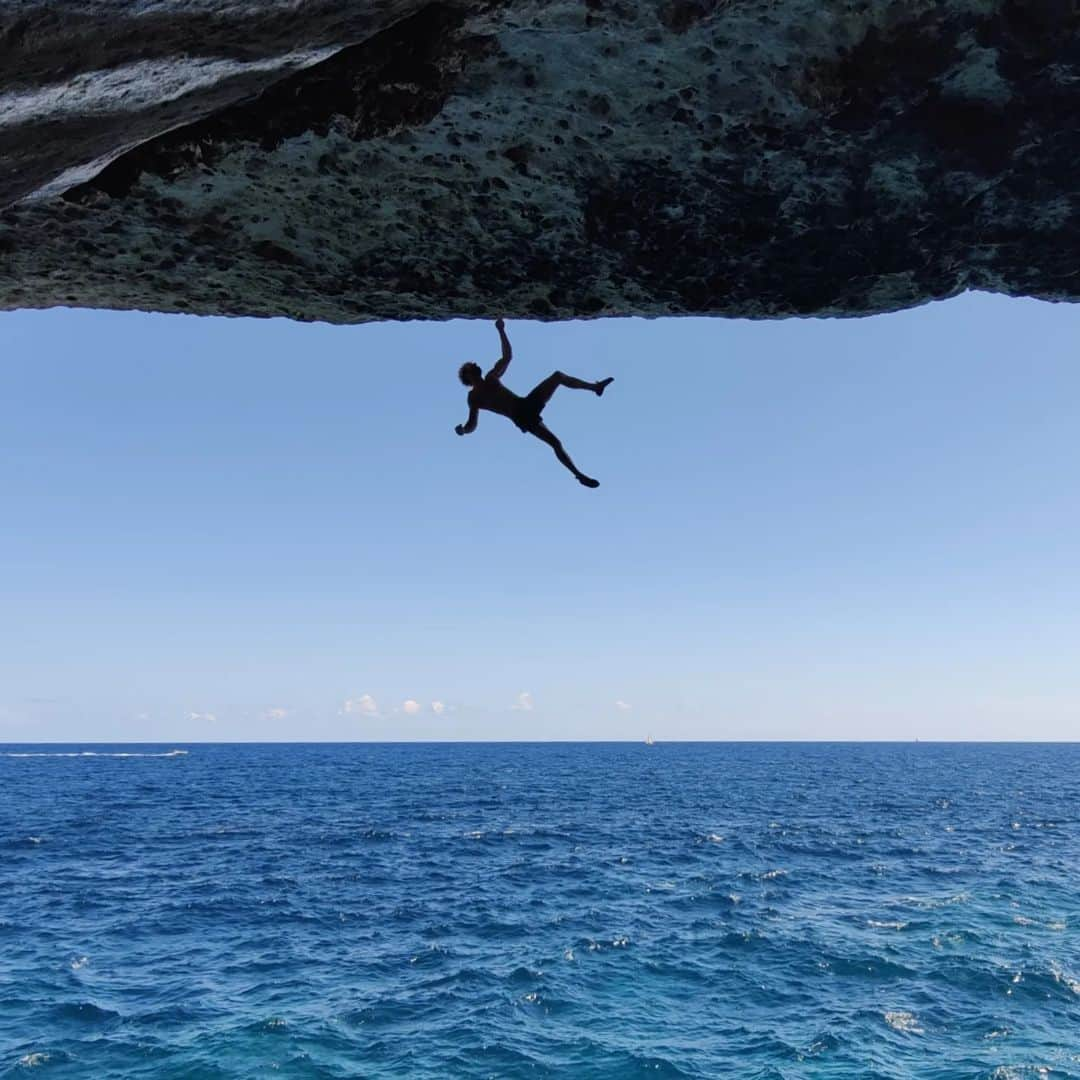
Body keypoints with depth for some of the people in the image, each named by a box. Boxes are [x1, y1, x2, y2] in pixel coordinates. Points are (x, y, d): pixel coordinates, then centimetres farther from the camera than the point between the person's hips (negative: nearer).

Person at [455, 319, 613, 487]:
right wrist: (463, 430, -17)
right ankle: (579, 475, -13)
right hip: (521, 417, -8)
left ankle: (595, 386, 10)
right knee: (555, 443, -18)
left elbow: (507, 356, 25)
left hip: (529, 404, 8)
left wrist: (501, 331, 21)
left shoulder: (491, 377, 22)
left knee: (558, 375, 1)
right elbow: (472, 425, 5)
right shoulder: (473, 397, 5)